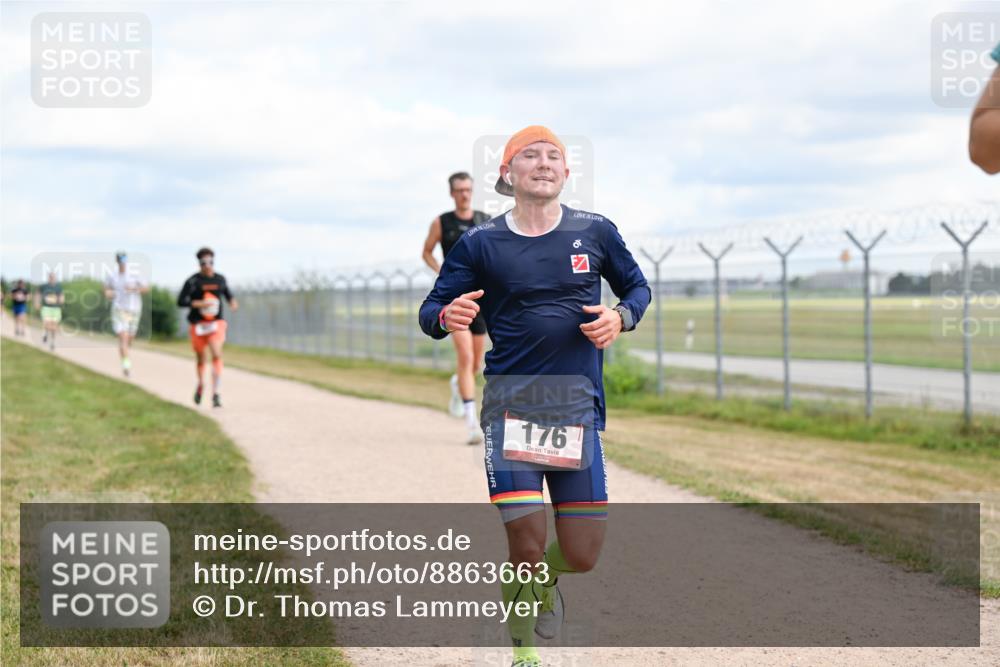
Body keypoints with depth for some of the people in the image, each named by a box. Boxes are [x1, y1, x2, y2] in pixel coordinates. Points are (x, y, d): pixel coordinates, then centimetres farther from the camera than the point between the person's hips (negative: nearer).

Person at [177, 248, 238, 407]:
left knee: (217, 355, -19)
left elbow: (226, 292, 24)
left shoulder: (220, 279, 4)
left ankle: (215, 394, -20)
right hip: (197, 324, -1)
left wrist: (232, 301, 3)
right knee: (200, 357, 14)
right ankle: (201, 384, 44)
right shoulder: (193, 281, -7)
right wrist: (199, 303, -23)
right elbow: (181, 301, -11)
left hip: (216, 323, 1)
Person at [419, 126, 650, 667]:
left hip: (578, 409, 2)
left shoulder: (595, 232, 4)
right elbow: (431, 311, 3)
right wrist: (447, 317, -21)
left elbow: (637, 287, 18)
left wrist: (620, 317, -4)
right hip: (511, 406, -2)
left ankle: (544, 577, 41)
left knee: (581, 556, 2)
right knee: (527, 546, -12)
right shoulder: (480, 243, 0)